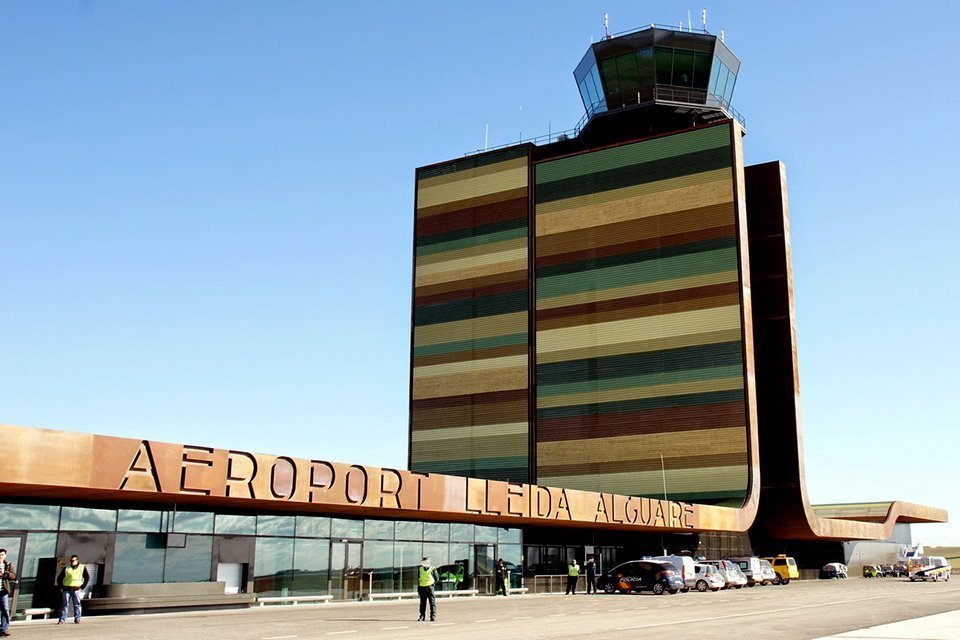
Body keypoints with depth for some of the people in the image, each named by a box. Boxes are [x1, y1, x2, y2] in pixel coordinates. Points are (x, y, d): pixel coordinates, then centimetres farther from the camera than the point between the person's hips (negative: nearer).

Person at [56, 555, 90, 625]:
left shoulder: (82, 568, 7)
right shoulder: (66, 568, 11)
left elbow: (87, 578, 6)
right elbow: (59, 578, 13)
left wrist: (82, 587, -2)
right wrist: (61, 587, 3)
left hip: (76, 589, -1)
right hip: (67, 589, 1)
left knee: (77, 605, 1)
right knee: (64, 604, -2)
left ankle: (77, 619, 7)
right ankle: (62, 619, 0)